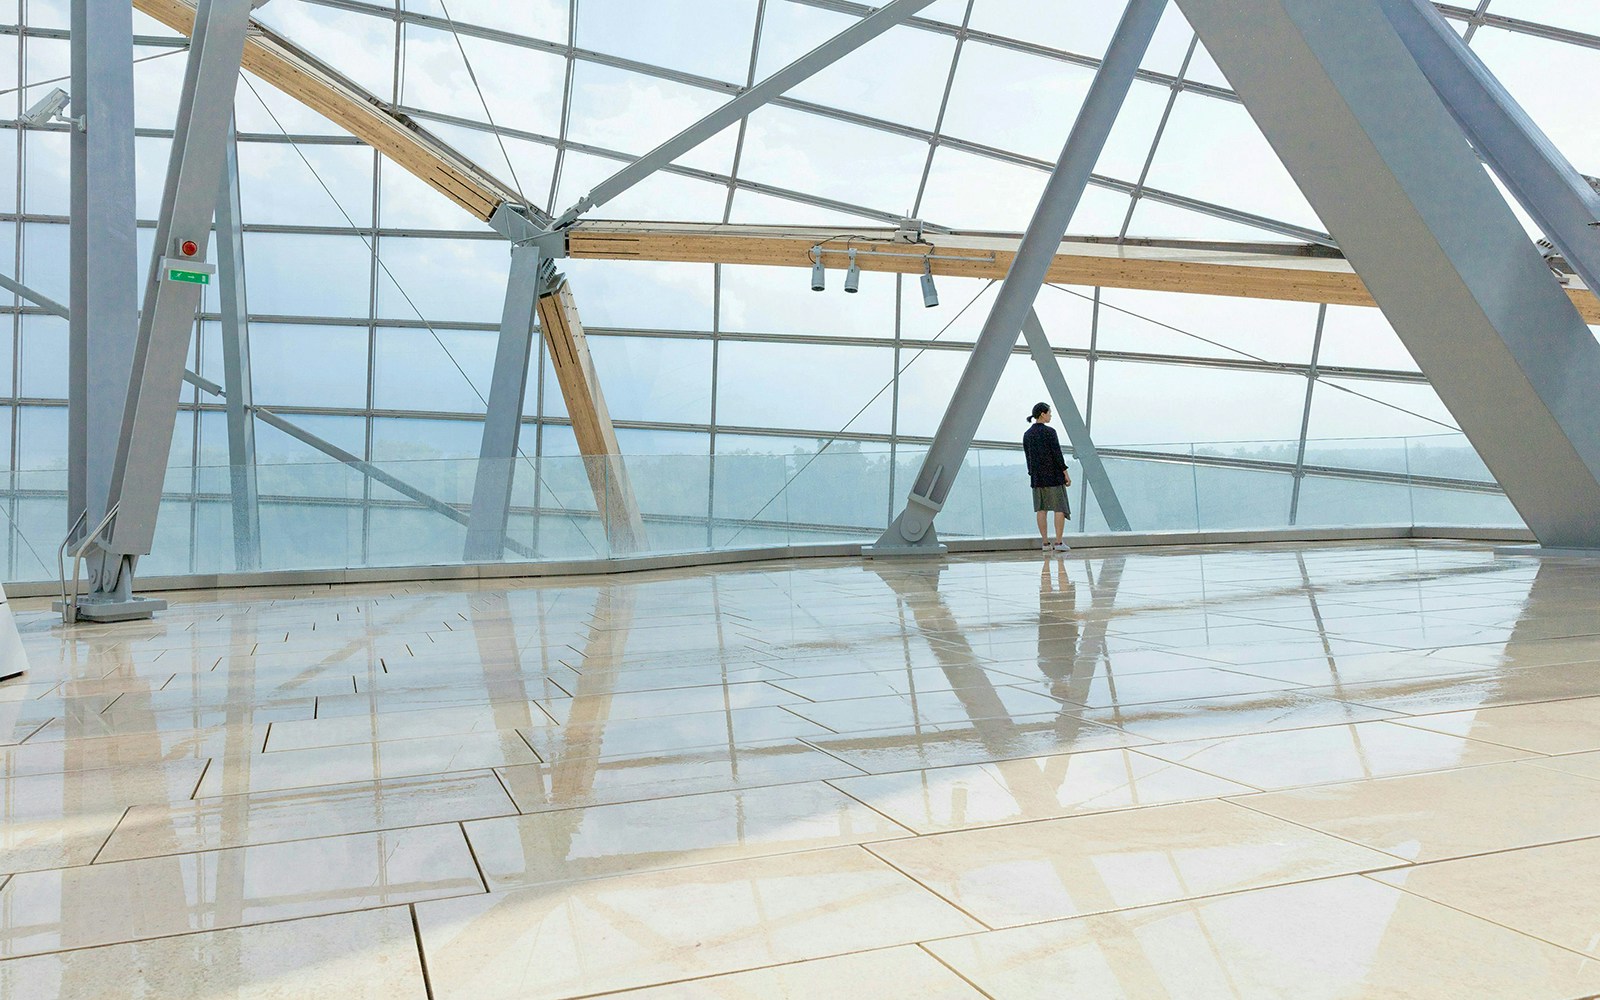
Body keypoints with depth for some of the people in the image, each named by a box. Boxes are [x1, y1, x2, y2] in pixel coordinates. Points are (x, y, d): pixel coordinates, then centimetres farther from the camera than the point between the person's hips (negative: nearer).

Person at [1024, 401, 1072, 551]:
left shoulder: (1027, 435, 5)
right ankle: (1059, 541, -2)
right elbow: (1057, 454, -15)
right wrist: (1066, 473, -9)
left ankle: (1045, 542, 6)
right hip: (1054, 474, -6)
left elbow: (1028, 457, 10)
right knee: (1060, 508, 2)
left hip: (1037, 475, 6)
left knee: (1041, 508, 7)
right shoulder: (1049, 432, -14)